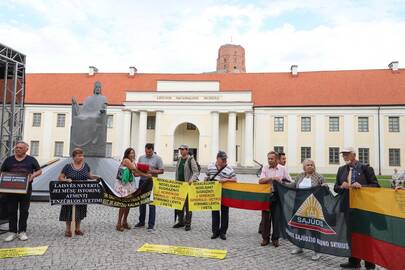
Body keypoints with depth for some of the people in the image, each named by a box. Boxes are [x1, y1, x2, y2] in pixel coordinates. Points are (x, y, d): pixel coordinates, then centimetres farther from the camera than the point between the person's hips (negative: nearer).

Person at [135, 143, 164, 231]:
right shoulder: (141, 158, 11)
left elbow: (161, 171, -5)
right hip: (142, 181, 5)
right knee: (141, 202, 11)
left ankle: (151, 225, 3)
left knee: (151, 203, -3)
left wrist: (152, 171, -19)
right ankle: (141, 222, 25)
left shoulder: (157, 158, -3)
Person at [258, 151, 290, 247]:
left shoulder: (283, 169, 4)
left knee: (276, 218, 3)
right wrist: (272, 178, -18)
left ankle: (275, 239, 16)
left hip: (277, 196, 0)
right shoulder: (265, 168, 4)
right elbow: (260, 181, -9)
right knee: (265, 217, 5)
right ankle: (265, 238, 17)